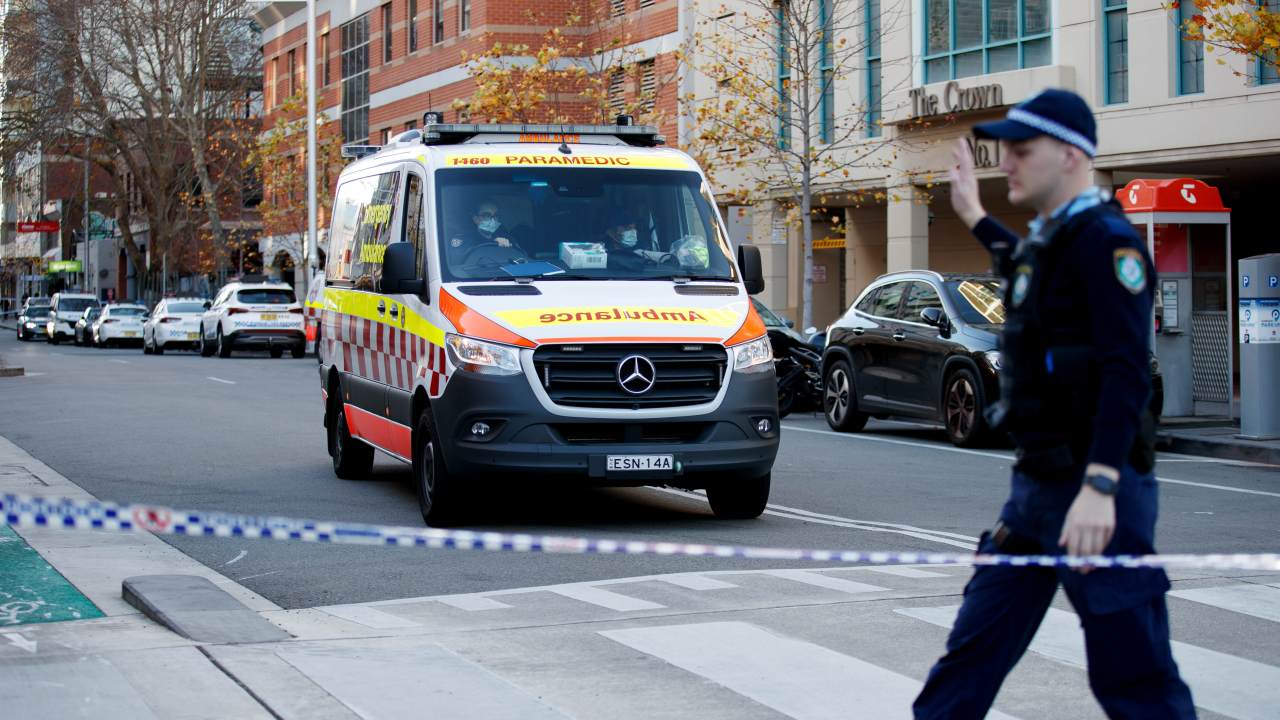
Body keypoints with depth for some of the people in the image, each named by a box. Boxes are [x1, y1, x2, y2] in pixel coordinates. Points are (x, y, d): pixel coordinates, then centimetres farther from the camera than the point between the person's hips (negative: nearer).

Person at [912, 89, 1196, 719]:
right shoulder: (1048, 240, 14)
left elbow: (1127, 372, -24)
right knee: (972, 652, 11)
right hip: (1036, 486, 9)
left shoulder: (1104, 240, -14)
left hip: (1095, 491, -9)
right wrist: (974, 217, 44)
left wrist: (1099, 487, -32)